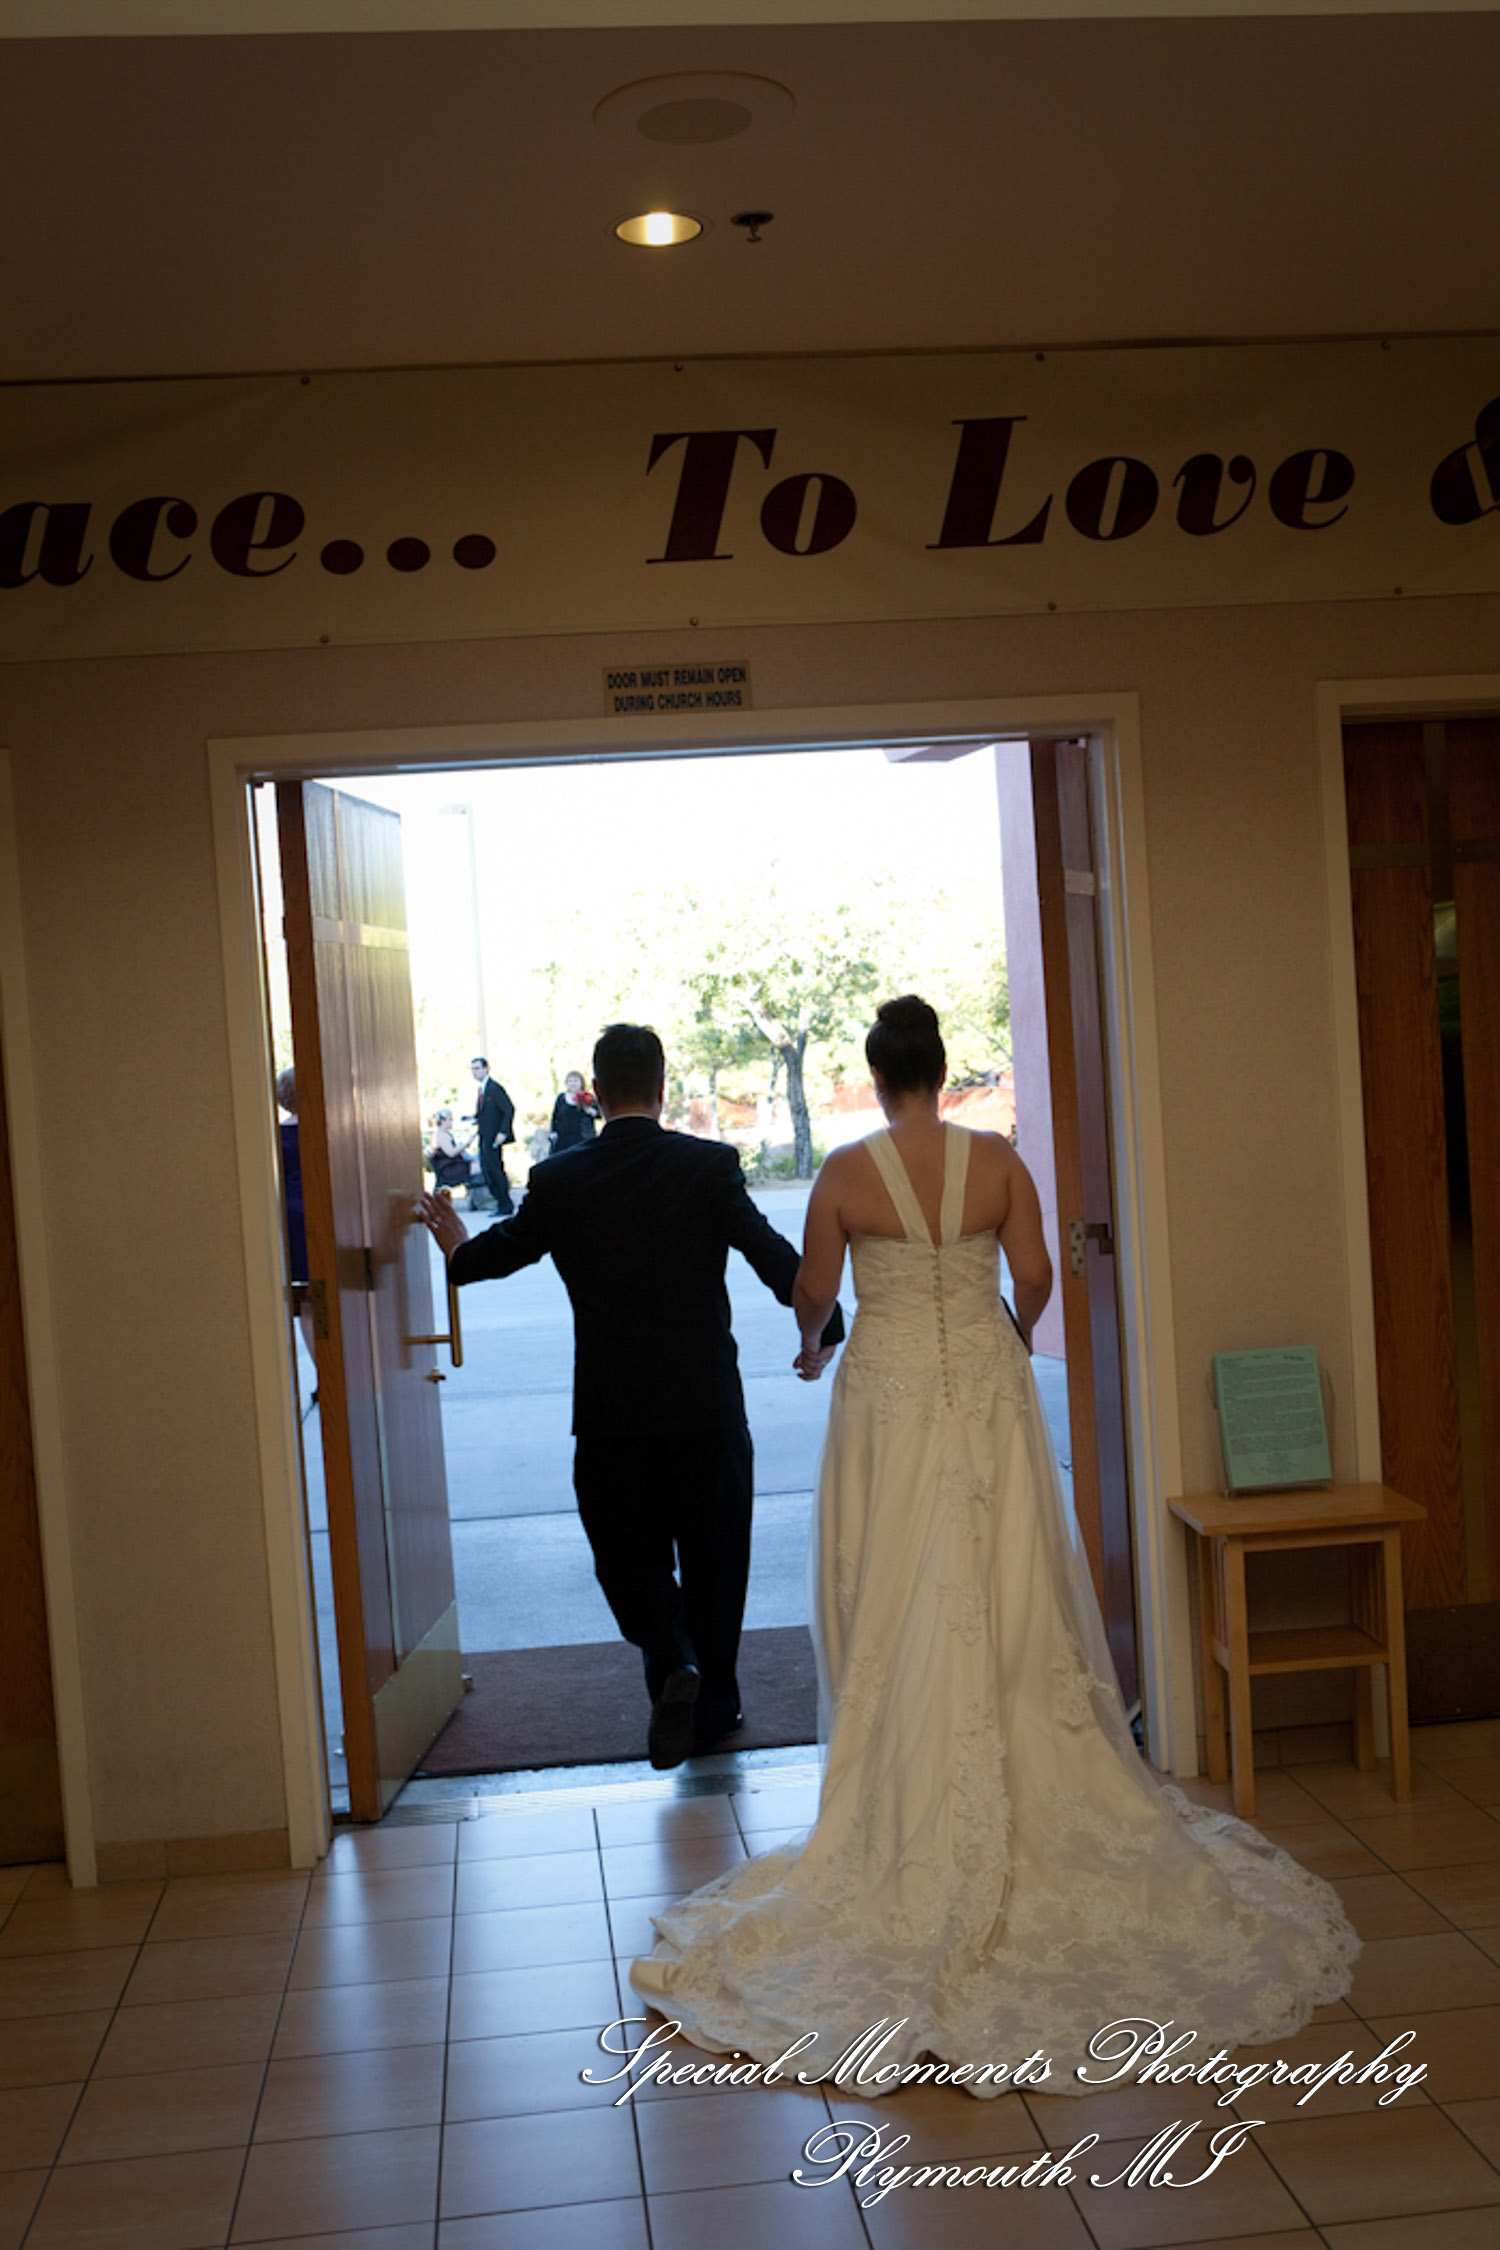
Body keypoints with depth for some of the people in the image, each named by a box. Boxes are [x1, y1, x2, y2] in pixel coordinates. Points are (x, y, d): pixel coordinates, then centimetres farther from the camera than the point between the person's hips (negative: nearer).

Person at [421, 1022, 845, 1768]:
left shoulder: (557, 1181, -4)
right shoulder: (709, 1166, -9)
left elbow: (500, 1250, 11)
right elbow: (772, 1254, -14)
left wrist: (458, 1249, 33)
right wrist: (823, 1326, 1)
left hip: (608, 1413, 0)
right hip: (706, 1405, 0)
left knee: (628, 1552, 16)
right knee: (712, 1555, 15)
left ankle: (671, 1662, -8)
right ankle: (712, 1706, 23)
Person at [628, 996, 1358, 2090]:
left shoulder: (846, 1173, -8)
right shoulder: (997, 1160, -5)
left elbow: (813, 1289, 2)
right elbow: (1035, 1276, -1)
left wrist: (812, 1346, 24)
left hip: (889, 1394, -1)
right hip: (988, 1390, 2)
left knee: (899, 1610, 7)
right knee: (1008, 1600, 10)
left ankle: (915, 1814, 14)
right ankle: (1033, 1804, 19)